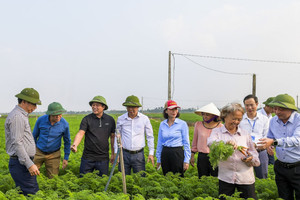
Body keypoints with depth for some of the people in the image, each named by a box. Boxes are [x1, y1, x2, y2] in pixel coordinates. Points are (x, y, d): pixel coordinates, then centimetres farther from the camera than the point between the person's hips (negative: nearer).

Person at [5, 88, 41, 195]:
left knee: (35, 191, 12)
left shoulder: (22, 116, 17)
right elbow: (17, 143, -22)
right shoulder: (17, 116, -15)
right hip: (21, 164, -10)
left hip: (24, 163, 10)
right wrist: (29, 164, -24)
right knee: (31, 194, -8)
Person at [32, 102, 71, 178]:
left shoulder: (64, 124, -14)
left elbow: (67, 141, 1)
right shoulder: (41, 120, -12)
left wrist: (66, 158, 2)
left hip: (54, 155, 0)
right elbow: (34, 136, 5)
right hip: (39, 152, 1)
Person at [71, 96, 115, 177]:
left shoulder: (110, 120, 3)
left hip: (103, 158, 1)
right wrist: (74, 145, -35)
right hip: (88, 157, -1)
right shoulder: (86, 119, -4)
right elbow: (80, 133, -16)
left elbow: (113, 137, 9)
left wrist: (113, 154, 8)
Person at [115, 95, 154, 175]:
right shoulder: (120, 119, 1)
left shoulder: (144, 119, -1)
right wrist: (116, 152, 6)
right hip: (124, 154, 1)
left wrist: (151, 153, 2)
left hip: (139, 154, -1)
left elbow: (150, 137, 6)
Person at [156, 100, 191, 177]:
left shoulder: (182, 124, -4)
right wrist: (158, 159, 12)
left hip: (177, 153, -3)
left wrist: (186, 160, -7)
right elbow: (159, 143, 12)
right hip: (165, 154, 4)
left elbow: (186, 143, -3)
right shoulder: (162, 124, 6)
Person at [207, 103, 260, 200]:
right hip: (225, 178, -1)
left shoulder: (245, 134, 11)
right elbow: (210, 142, -19)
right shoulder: (217, 131, 4)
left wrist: (251, 158, -16)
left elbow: (255, 156, 9)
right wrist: (226, 142, -36)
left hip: (246, 178, 2)